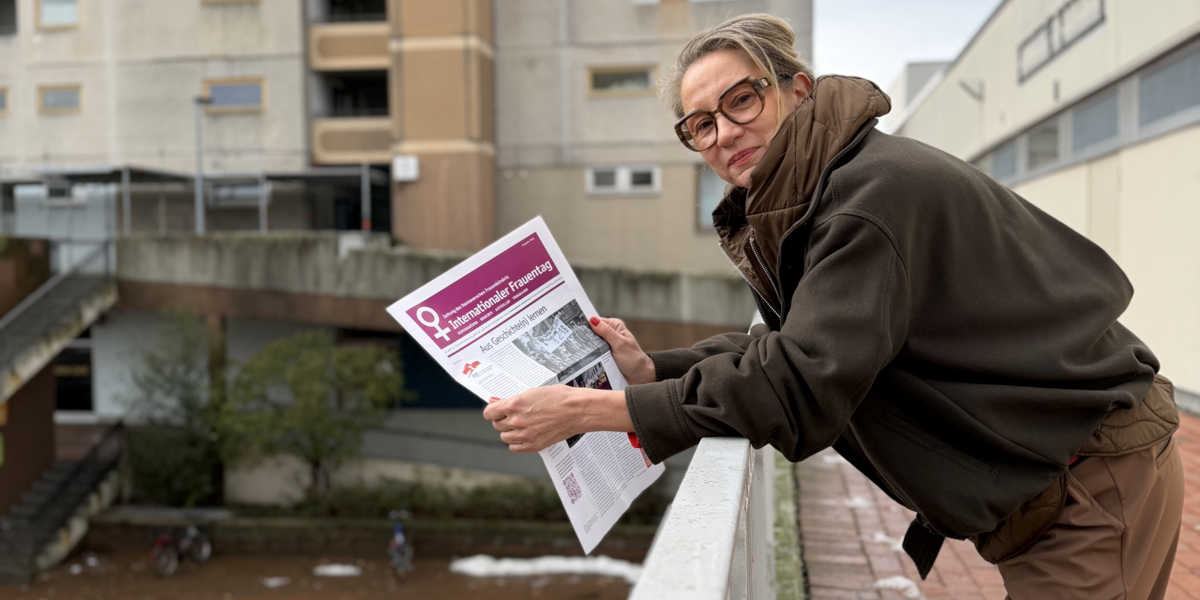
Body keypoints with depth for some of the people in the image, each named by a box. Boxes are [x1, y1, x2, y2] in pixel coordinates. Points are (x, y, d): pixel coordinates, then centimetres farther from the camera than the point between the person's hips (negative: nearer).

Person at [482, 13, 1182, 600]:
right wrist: (650, 369, -7)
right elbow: (786, 347, 8)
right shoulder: (800, 202, 5)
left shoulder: (877, 189, -26)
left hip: (1092, 475, -9)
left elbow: (802, 385, -31)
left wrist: (585, 409, -29)